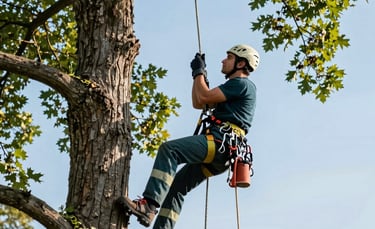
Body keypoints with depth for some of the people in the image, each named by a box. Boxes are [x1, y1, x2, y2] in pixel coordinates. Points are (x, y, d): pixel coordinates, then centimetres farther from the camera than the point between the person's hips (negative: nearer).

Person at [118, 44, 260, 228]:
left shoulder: (242, 84, 0)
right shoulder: (233, 87, 31)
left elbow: (204, 97, -9)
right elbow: (197, 103, 32)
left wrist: (199, 72, 7)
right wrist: (199, 73, 28)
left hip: (221, 143, -10)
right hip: (220, 151, 10)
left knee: (169, 149, -25)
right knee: (177, 185, 6)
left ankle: (149, 204, -36)